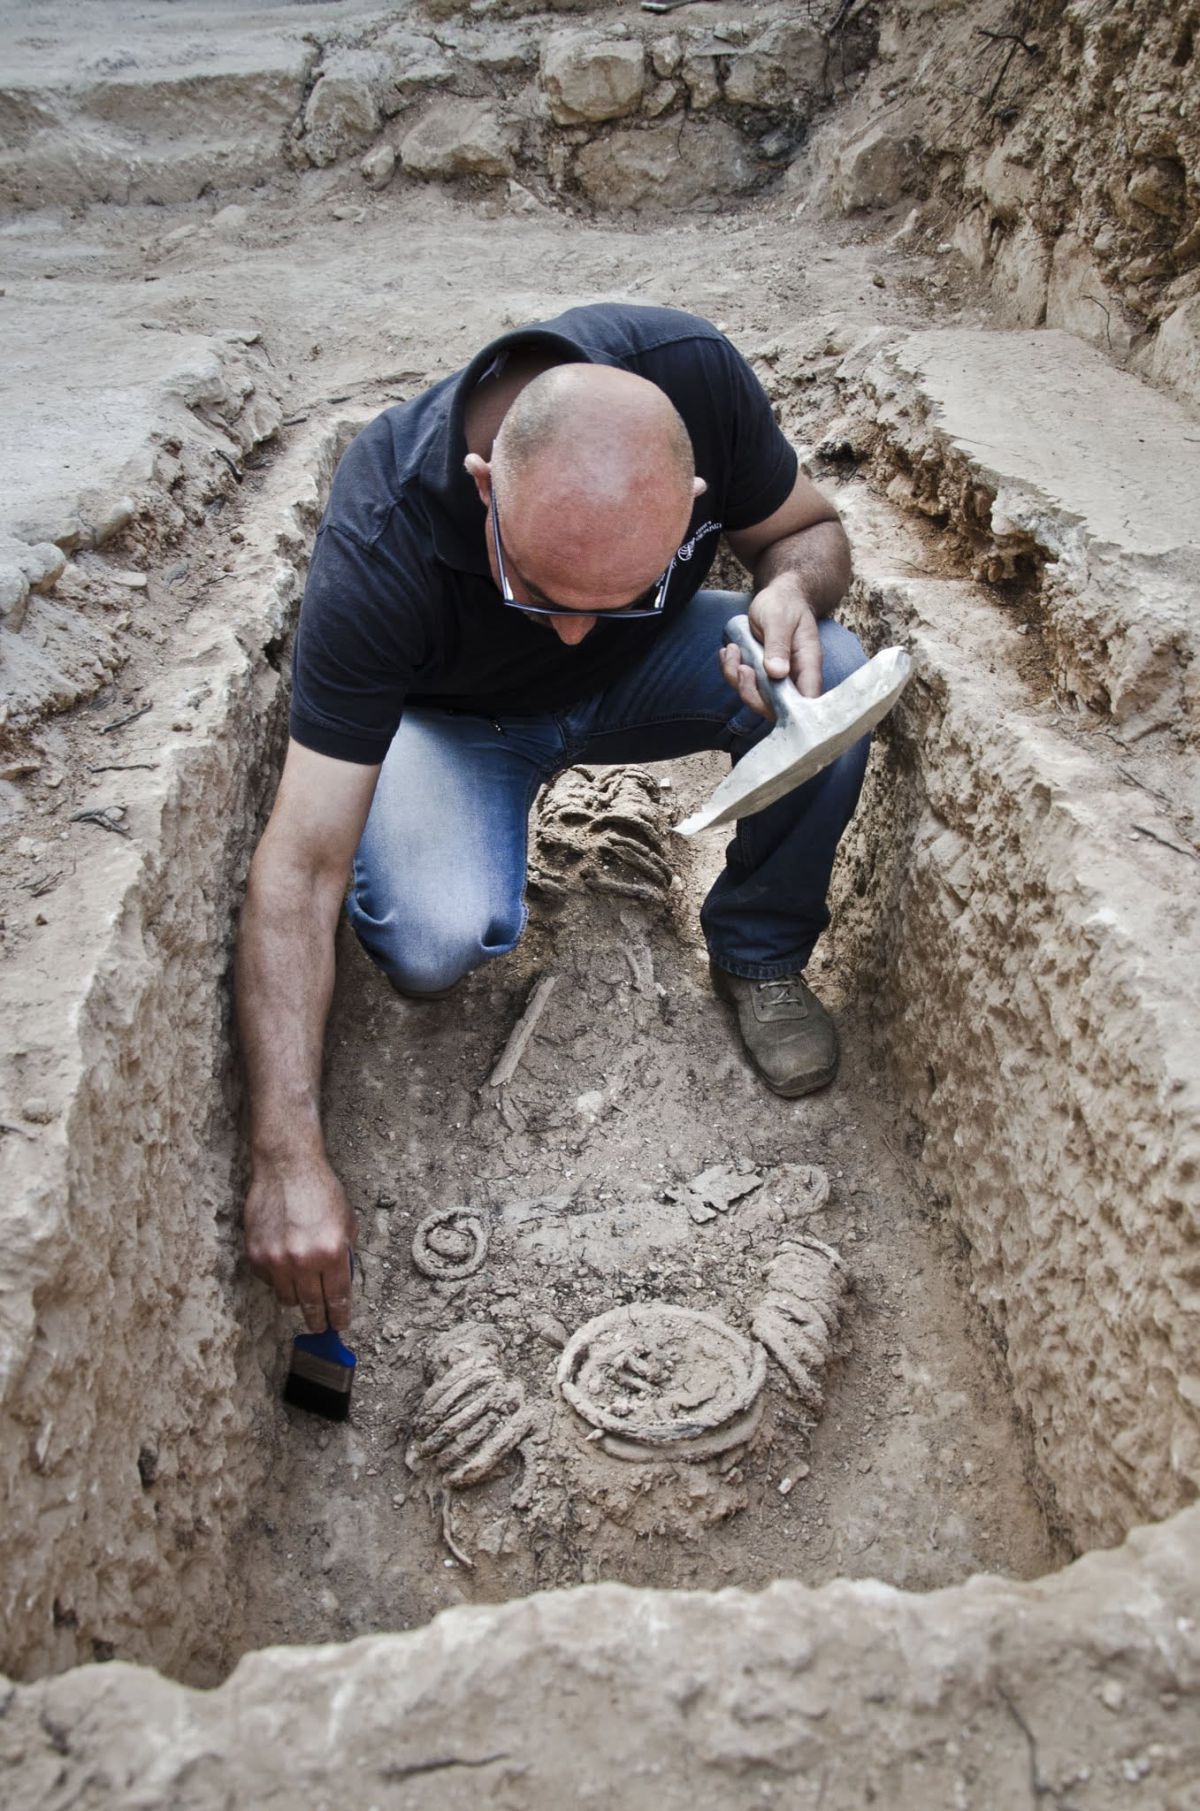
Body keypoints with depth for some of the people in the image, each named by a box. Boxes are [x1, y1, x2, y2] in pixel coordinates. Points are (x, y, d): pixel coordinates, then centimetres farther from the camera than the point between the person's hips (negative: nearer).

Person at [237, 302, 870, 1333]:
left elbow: (809, 528, -8)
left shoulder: (696, 374, -29)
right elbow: (300, 868, -36)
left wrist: (792, 587, -35)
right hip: (461, 712, -2)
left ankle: (759, 955, -1)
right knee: (438, 940, -32)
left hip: (644, 670, 3)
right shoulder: (378, 543, -37)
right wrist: (289, 1156, -41)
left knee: (836, 681, -27)